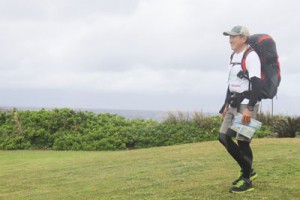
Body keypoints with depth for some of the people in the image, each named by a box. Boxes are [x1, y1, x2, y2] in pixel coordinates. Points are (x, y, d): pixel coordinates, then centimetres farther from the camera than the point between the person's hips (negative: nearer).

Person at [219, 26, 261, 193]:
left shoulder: (251, 56, -14)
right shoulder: (233, 56, 15)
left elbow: (256, 83, -21)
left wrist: (249, 108, -27)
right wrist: (226, 105, 21)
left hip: (247, 104, -9)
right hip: (234, 104, 9)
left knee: (242, 140, -8)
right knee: (224, 137, 7)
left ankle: (247, 180, 5)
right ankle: (248, 170, 20)